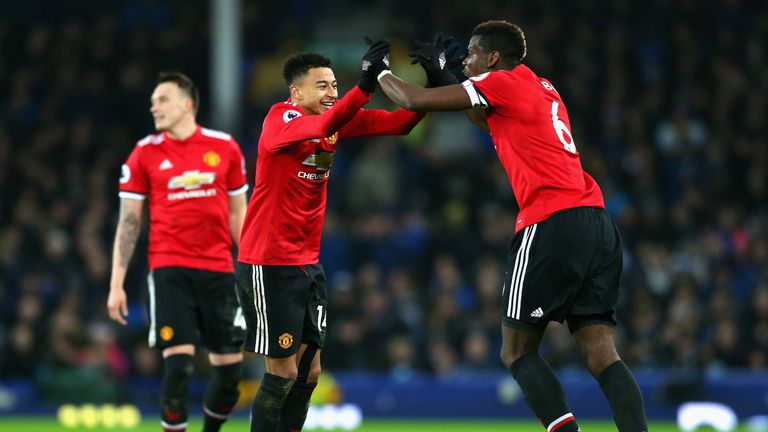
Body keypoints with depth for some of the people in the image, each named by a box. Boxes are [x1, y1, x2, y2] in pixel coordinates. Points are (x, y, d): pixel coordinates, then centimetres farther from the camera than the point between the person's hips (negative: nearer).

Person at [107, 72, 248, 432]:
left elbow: (238, 215, 13)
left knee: (230, 369, 3)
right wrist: (116, 284, -1)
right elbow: (128, 222, 4)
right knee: (178, 362, -13)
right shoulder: (145, 153, 3)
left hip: (218, 270, 2)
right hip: (169, 269, -2)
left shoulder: (224, 148, 6)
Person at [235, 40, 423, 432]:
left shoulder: (338, 121, 5)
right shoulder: (279, 120, -16)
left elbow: (398, 124, 1)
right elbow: (323, 127, -37)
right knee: (283, 371, -6)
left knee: (308, 371, 6)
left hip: (308, 264, 8)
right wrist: (366, 84, -48)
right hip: (268, 264, -8)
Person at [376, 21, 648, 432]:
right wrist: (443, 75, 39)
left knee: (517, 351, 3)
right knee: (601, 356, 0)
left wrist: (381, 73, 20)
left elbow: (415, 101, 1)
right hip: (597, 223, 7)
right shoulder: (543, 88, 24)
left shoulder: (501, 83, 1)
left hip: (552, 224, -7)